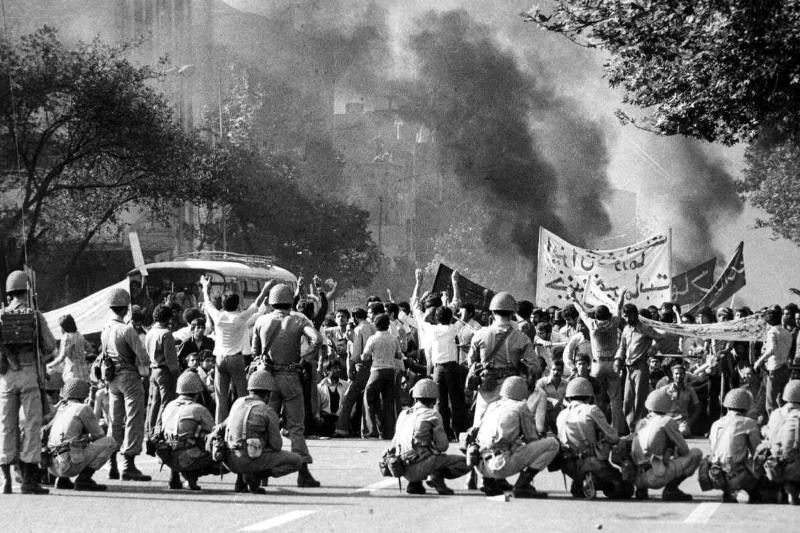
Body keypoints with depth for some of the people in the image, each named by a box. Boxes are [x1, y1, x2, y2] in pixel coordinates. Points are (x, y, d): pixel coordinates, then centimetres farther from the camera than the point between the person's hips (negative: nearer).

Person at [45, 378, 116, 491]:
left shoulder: (60, 411, 22)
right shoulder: (83, 408, 2)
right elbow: (99, 435, 6)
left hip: (53, 467, 7)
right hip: (70, 463, -7)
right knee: (110, 442, 2)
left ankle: (62, 480, 14)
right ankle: (84, 479, -7)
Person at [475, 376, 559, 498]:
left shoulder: (492, 406, 23)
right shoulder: (520, 407, 7)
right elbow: (532, 438, 9)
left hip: (483, 468, 7)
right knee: (552, 443, 1)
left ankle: (490, 483, 15)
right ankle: (522, 484, -7)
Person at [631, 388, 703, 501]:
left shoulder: (640, 423, 19)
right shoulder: (667, 422, 0)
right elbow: (684, 450, 6)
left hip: (637, 479, 7)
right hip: (656, 477, -7)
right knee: (697, 453, 4)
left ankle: (641, 489, 14)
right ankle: (671, 489, -5)